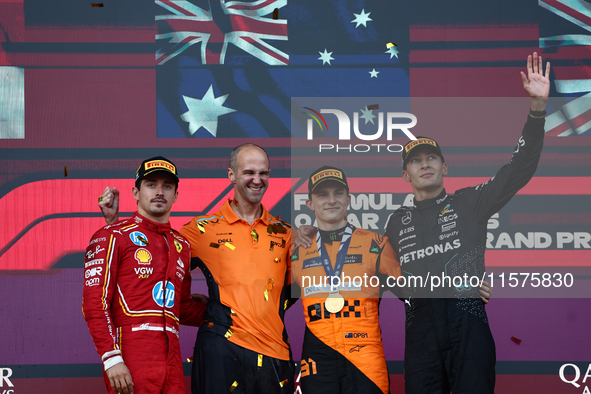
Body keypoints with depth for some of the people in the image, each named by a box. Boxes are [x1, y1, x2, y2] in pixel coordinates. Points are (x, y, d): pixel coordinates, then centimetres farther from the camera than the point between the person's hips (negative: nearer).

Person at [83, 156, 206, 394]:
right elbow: (94, 304, -8)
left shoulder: (181, 246, 20)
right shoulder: (112, 237, 1)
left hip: (171, 358, 6)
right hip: (131, 361, -6)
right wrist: (112, 358, -17)